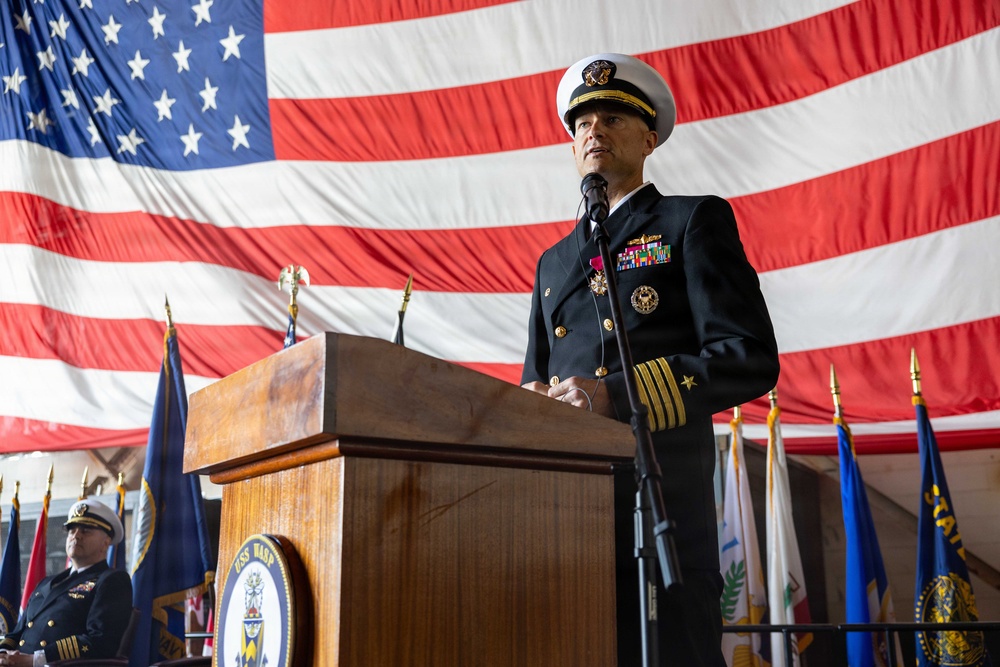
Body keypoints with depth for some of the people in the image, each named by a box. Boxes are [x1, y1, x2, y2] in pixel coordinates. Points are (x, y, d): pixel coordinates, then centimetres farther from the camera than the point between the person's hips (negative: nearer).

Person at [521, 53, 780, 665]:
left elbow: (751, 359, -6)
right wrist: (535, 402, -1)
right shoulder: (554, 261, 25)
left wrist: (615, 394, -16)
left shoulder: (694, 222, 7)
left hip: (664, 493, -5)